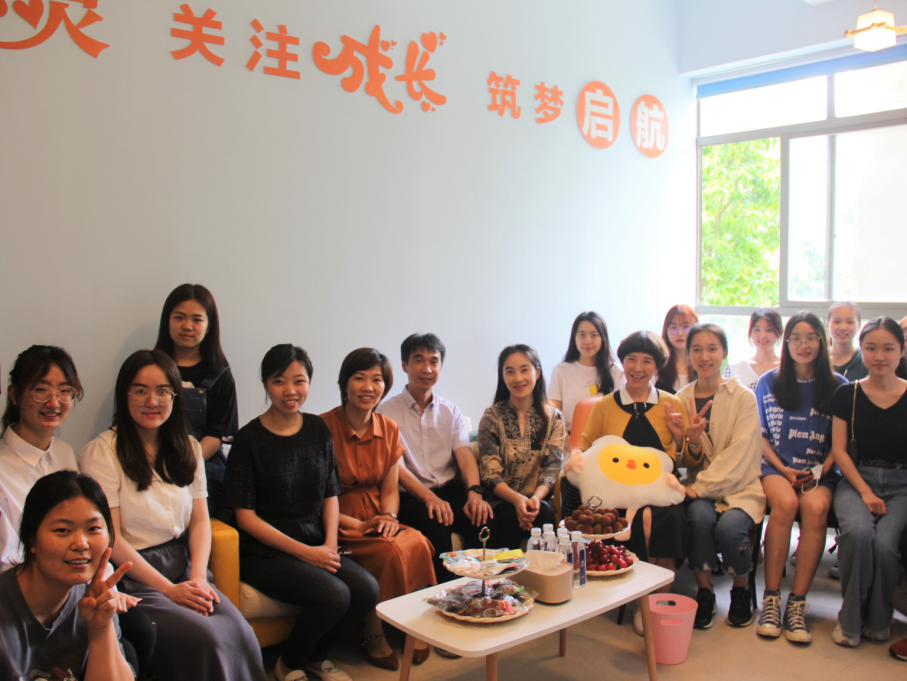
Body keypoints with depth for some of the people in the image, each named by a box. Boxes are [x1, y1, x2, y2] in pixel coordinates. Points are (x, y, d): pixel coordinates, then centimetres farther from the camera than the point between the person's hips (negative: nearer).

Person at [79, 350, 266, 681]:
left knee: (240, 634, -21)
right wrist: (169, 589, -12)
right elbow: (110, 539, -10)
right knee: (205, 639, -26)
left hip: (183, 567, 5)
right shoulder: (101, 452, -7)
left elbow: (200, 520, 11)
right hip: (132, 579, -4)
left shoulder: (188, 447, 11)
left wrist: (198, 578, -6)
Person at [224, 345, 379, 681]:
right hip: (266, 551, -5)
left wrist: (329, 545, -5)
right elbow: (246, 515, -8)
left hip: (316, 545, 5)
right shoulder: (250, 438, -7)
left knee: (368, 590, -18)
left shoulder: (317, 429, 8)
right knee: (333, 595, -26)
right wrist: (303, 552, -14)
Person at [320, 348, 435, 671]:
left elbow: (390, 489, 11)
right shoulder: (323, 427, -9)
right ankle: (373, 635, -9)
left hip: (378, 519, 5)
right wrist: (356, 525, -17)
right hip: (338, 522, -4)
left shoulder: (389, 429, 9)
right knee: (387, 551, -29)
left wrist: (389, 516, -11)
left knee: (416, 543, -25)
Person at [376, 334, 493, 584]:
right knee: (436, 522, -33)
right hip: (411, 497, -3)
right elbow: (396, 467, -9)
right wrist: (430, 498, -25)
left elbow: (464, 454, 1)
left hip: (450, 490, 3)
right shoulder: (387, 411, 2)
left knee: (483, 516, -26)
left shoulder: (451, 411, 16)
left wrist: (475, 492, -20)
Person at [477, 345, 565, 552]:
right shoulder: (492, 417, 3)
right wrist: (517, 499, -24)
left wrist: (536, 498, -22)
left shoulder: (554, 418, 8)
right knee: (510, 516, -33)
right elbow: (490, 474, -5)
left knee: (543, 513, -32)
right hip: (502, 502, -1)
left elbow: (552, 468, -1)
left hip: (540, 501, 1)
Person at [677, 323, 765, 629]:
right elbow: (689, 462, 5)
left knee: (729, 526, -30)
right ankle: (704, 590, -7)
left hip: (739, 488, -2)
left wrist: (700, 487, -20)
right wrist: (692, 442, -19)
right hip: (700, 489, 2)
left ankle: (741, 588, 2)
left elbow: (739, 456, -12)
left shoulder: (743, 398, -3)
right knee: (701, 516, -30)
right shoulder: (682, 399, 6)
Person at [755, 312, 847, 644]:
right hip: (776, 467, 0)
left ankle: (797, 603, -25)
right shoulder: (768, 382, 9)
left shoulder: (838, 386, 9)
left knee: (816, 506, -33)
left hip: (820, 471, 0)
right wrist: (784, 470, -4)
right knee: (785, 502, -33)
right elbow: (760, 436, 9)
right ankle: (771, 599, -24)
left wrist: (821, 471, -8)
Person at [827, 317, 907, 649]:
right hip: (856, 479, 1)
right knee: (858, 531, -30)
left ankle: (878, 621, 2)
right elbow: (839, 449, 4)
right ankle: (851, 620, -8)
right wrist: (865, 491, -9)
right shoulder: (847, 395, 7)